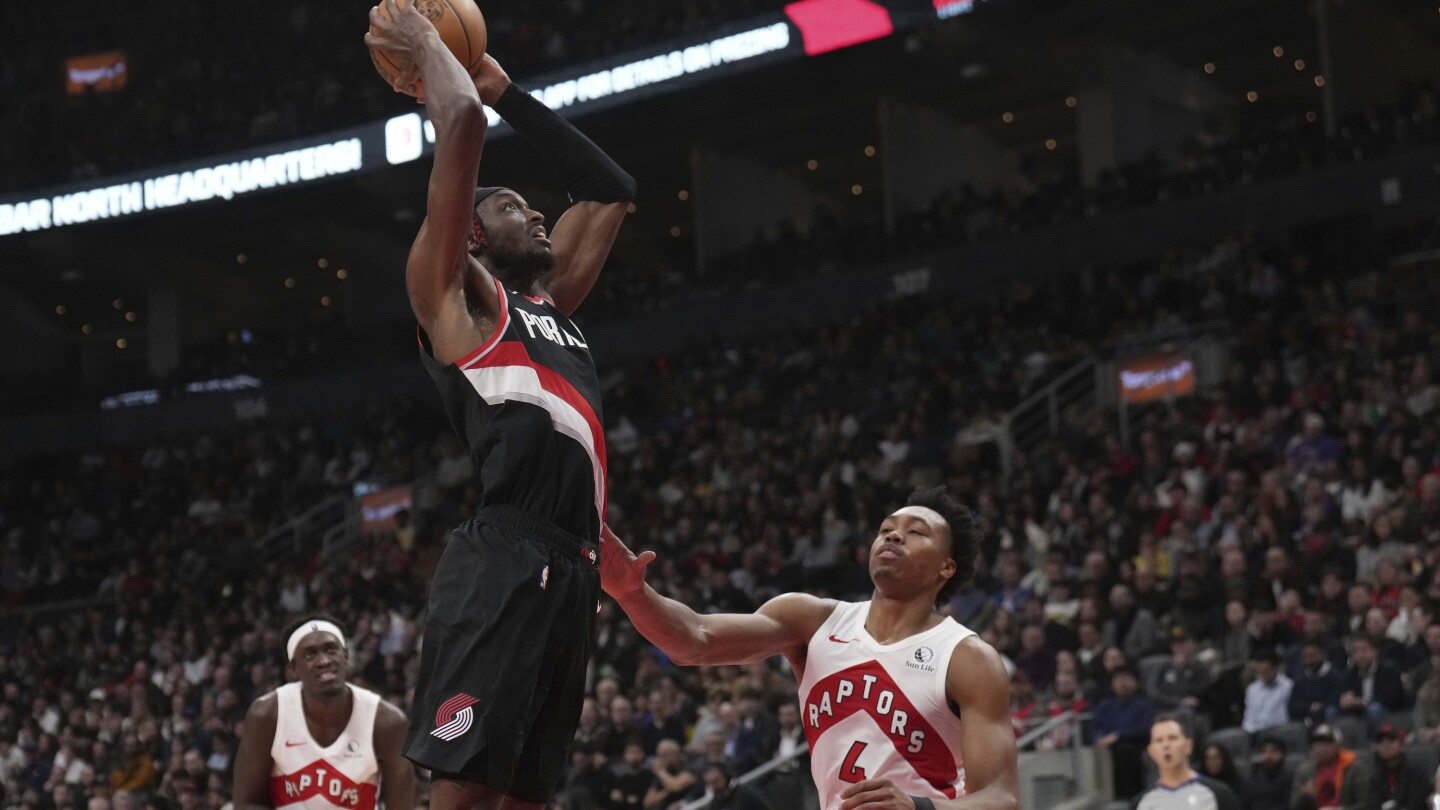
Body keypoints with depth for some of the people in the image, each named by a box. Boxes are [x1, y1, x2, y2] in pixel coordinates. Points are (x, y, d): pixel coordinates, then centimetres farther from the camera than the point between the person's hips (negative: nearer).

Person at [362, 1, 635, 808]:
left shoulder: (548, 302, 27)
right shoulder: (453, 292, 5)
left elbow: (612, 190, 35)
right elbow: (462, 123, -5)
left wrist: (505, 89, 31)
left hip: (572, 567, 8)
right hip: (505, 563, -8)